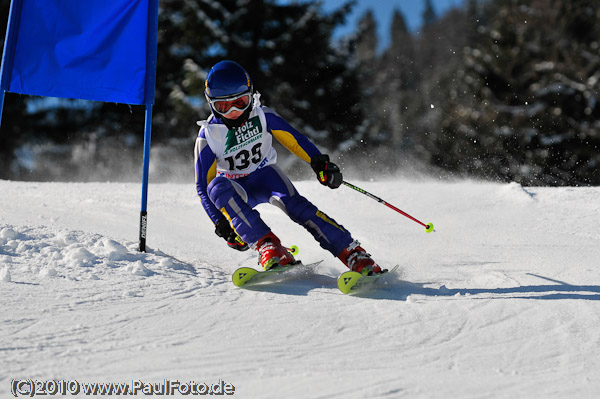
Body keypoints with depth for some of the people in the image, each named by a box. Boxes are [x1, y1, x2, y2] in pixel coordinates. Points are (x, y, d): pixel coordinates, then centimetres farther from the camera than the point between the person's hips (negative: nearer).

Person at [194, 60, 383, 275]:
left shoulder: (262, 116, -15)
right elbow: (203, 186, -14)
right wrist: (221, 224, -24)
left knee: (295, 204, -29)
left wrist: (319, 161, -21)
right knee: (217, 187, -36)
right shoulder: (208, 136, -18)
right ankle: (267, 246, -44)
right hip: (237, 189, -1)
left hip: (265, 175, 1)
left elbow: (293, 138, -5)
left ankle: (355, 255, -34)